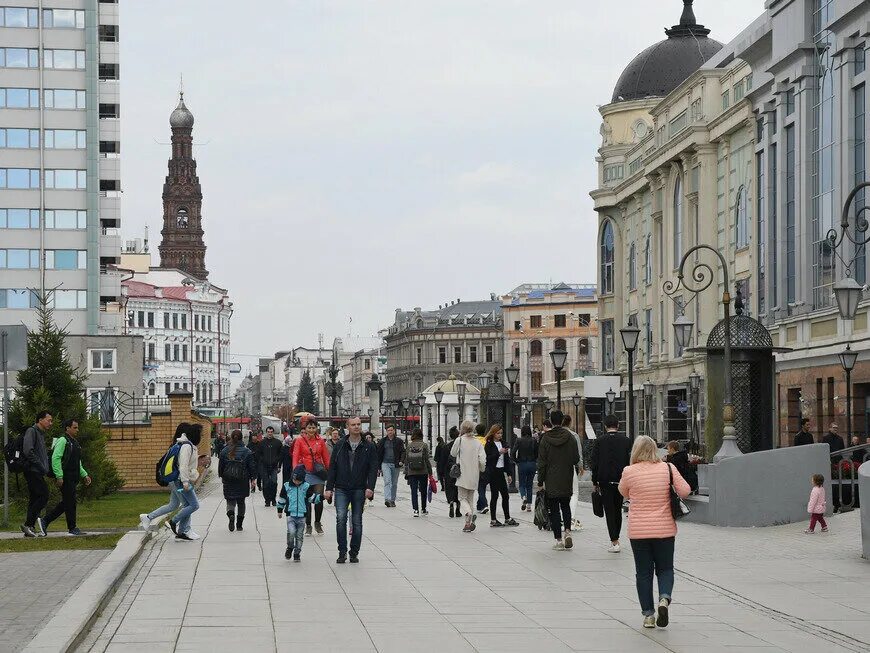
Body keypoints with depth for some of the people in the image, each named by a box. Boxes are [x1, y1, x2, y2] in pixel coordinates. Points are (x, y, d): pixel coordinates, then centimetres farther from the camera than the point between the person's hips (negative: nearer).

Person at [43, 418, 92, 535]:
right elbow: (55, 459, -18)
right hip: (65, 479, -10)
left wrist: (85, 475, 20)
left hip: (73, 479, 10)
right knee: (70, 502, -5)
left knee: (65, 503, 11)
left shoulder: (74, 443, 21)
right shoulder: (62, 441, -10)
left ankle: (45, 521, 18)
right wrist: (59, 476, -23)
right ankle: (72, 528, 1)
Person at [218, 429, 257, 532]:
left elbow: (221, 465, 5)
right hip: (242, 481, 0)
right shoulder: (246, 451, -5)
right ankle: (239, 524, 15)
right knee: (241, 501, 13)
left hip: (228, 480, 0)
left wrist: (221, 476, 19)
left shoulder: (225, 451, -1)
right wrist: (252, 479, 4)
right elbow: (251, 466, -4)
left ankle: (231, 514, -28)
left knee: (230, 500, 4)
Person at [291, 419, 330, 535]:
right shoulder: (300, 440, 0)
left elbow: (326, 457, 10)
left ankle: (317, 523, 15)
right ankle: (308, 525, 14)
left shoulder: (320, 441, 6)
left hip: (318, 472, 1)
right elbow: (295, 457, -4)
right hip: (306, 472, -1)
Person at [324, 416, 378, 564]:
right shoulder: (340, 446, 6)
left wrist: (370, 487, -14)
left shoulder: (369, 448, 4)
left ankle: (354, 553, 16)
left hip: (359, 490, 0)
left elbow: (373, 469, 0)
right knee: (341, 518, -15)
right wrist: (329, 488, 2)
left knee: (357, 521, 5)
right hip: (341, 489, 0)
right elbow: (333, 468, 8)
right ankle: (342, 552, -9)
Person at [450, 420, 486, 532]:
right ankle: (469, 523, 11)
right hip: (474, 476, 4)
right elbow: (482, 460, -5)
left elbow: (453, 454, 7)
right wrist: (481, 469, 16)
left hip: (462, 474, -4)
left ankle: (469, 513, -27)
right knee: (470, 498, 15)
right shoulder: (478, 442, 0)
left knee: (462, 498, 3)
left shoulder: (459, 440, -8)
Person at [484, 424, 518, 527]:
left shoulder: (502, 444, 13)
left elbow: (507, 460, 15)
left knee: (505, 495, 6)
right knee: (494, 495, -3)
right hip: (493, 473, -6)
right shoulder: (489, 445, -5)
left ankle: (507, 519, 13)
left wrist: (508, 474, 11)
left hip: (501, 472, 6)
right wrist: (499, 453, -23)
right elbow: (488, 459, -15)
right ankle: (493, 520, 3)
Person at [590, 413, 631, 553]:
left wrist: (595, 482, 4)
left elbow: (595, 463, -4)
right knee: (618, 510, 16)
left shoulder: (600, 441, -5)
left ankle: (614, 541, -9)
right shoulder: (626, 441, 0)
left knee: (609, 511, -1)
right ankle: (616, 538, 24)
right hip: (621, 481, 2)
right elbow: (630, 461, 2)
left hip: (605, 480, -2)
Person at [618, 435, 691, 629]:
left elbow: (624, 493, 9)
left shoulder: (629, 472, -8)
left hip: (638, 531, -1)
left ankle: (648, 614, 8)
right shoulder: (668, 468, -6)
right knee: (665, 569, 15)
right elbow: (685, 491, -6)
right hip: (665, 529, 1)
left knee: (643, 573, 9)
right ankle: (664, 598, -12)